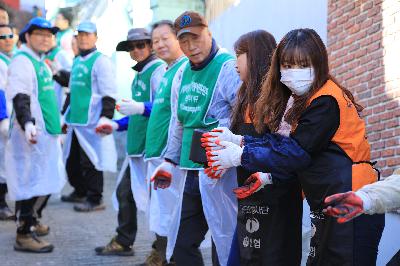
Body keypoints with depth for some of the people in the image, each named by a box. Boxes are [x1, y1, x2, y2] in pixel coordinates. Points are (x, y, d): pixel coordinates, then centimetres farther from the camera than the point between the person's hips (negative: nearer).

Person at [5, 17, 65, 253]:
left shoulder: (41, 63, 19)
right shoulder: (22, 62, -11)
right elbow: (20, 99, -22)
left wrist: (56, 127, 32)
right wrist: (27, 123, -37)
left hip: (46, 134, 10)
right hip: (32, 136, -10)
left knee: (46, 182, 17)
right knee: (33, 184, -9)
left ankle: (32, 221, 33)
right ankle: (25, 235, -4)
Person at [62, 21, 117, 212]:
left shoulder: (101, 61, -9)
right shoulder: (77, 61, 18)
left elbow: (109, 94, -14)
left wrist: (106, 117, -22)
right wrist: (65, 114, 26)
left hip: (91, 122, -9)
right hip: (75, 121, 9)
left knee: (89, 161, -5)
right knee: (71, 160, 16)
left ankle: (95, 199, 5)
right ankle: (80, 192, 33)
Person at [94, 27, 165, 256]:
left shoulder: (158, 70, -10)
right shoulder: (140, 74, 19)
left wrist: (141, 108, -32)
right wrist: (117, 125, 22)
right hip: (137, 146, 10)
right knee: (125, 191, 16)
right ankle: (123, 242, 29)